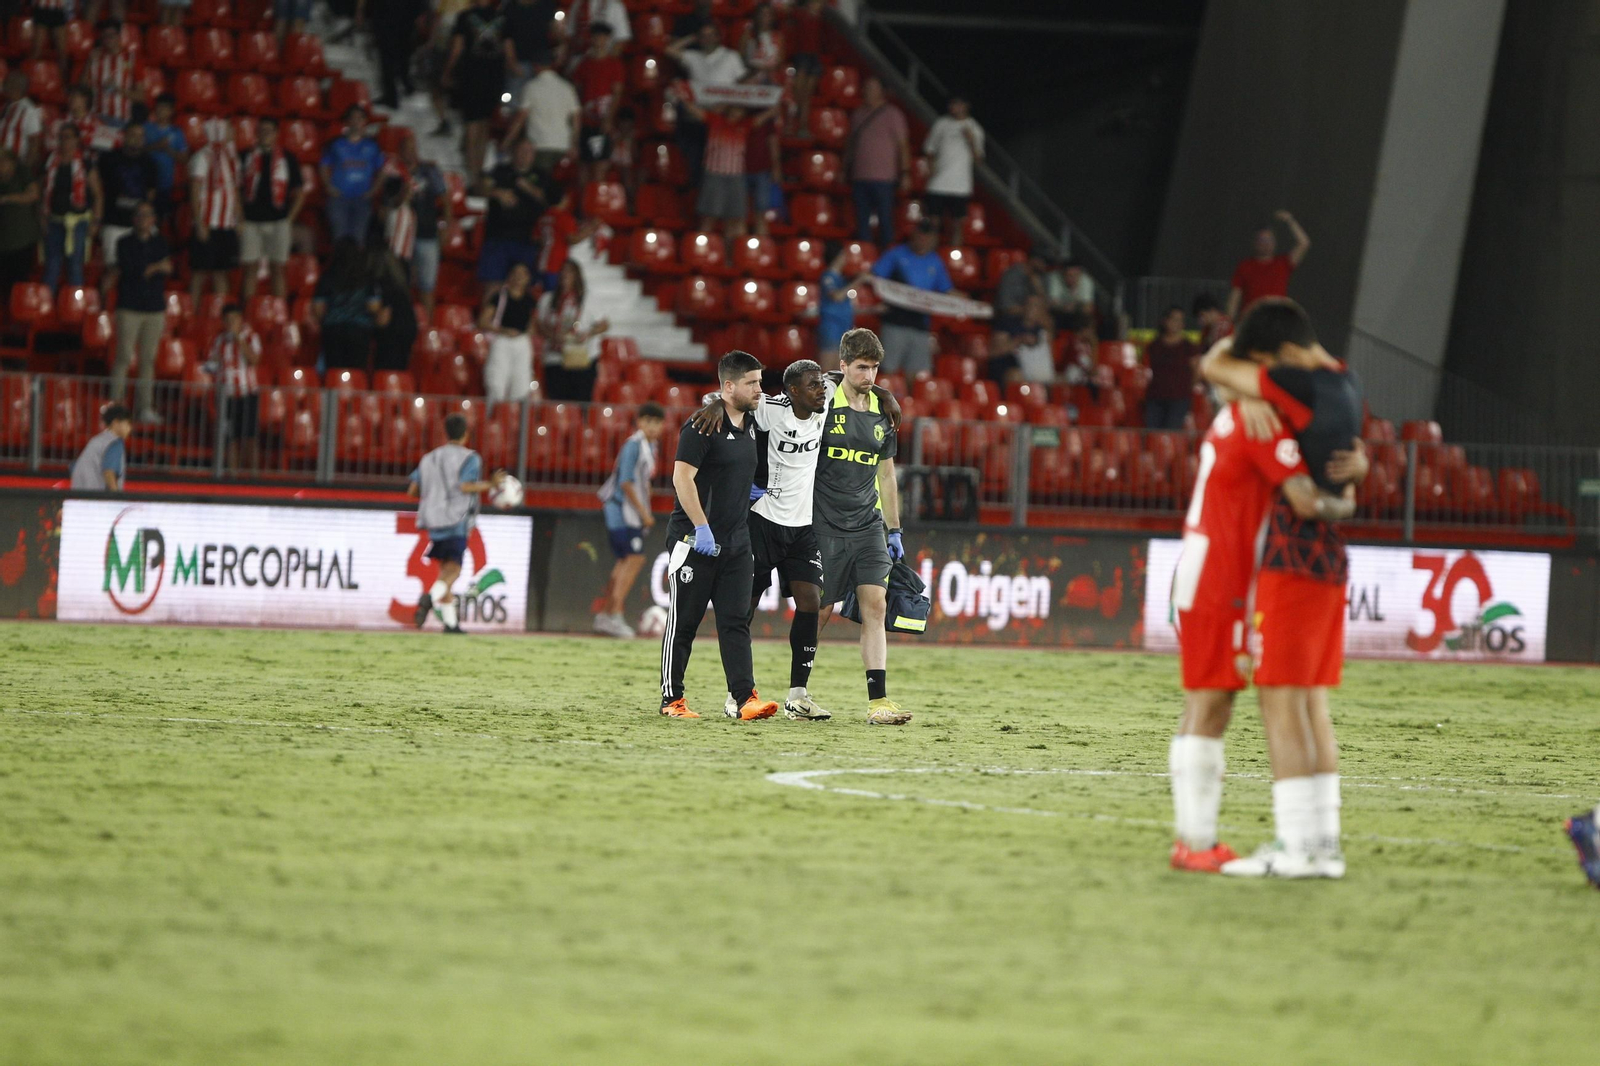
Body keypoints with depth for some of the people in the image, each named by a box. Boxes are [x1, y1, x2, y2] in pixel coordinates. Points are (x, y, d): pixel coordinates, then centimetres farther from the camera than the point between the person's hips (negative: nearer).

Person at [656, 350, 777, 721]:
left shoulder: (750, 425, 12)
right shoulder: (704, 425, -13)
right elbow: (683, 477, -19)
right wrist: (702, 527, -23)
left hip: (736, 541, 7)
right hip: (694, 538, -7)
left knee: (736, 621, -1)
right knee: (683, 621, 1)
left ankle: (745, 698, -7)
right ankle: (672, 699, 8)